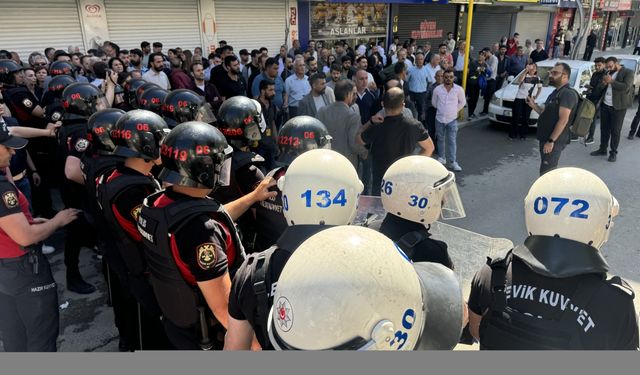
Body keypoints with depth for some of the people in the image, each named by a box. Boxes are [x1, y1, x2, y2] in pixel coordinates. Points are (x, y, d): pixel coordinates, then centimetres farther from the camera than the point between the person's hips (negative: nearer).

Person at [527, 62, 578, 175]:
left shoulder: (568, 93, -15)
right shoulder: (556, 93, 17)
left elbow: (563, 120, -22)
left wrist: (551, 141, -25)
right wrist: (534, 105, 8)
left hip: (554, 141, -10)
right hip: (546, 138, 10)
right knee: (547, 171, 18)